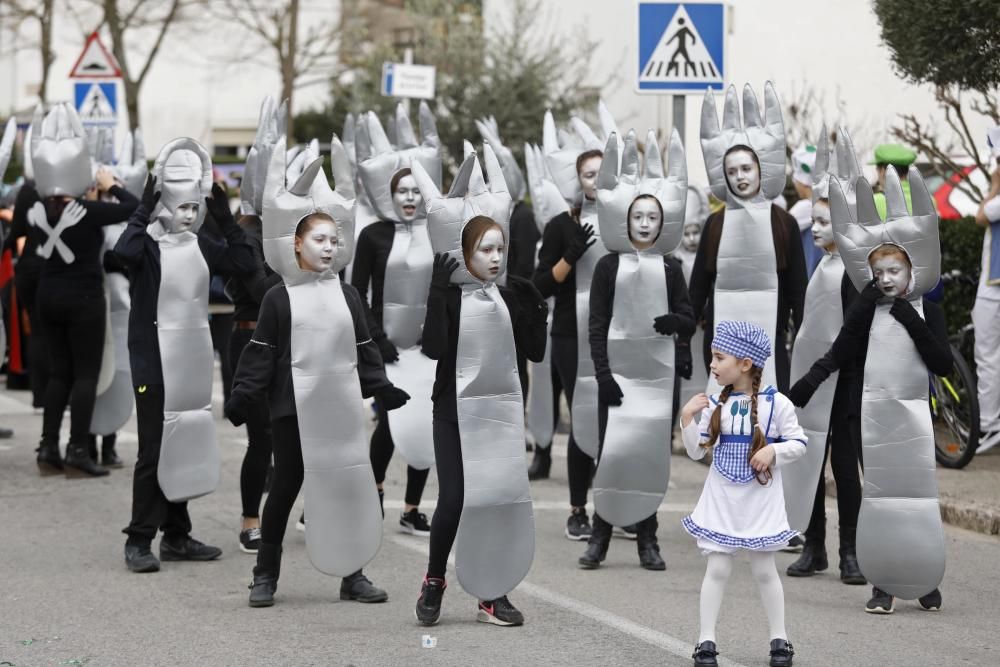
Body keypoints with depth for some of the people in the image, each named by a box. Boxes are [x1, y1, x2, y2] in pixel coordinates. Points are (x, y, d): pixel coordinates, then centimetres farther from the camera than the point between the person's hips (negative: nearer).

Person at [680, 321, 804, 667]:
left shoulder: (776, 403, -11)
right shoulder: (715, 403, -3)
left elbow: (798, 443, -4)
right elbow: (697, 451, 0)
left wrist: (773, 451, -21)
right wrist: (688, 418, -12)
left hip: (760, 499, -2)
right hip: (721, 499, 2)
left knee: (764, 570, 7)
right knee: (717, 568, 3)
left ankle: (779, 639, 19)